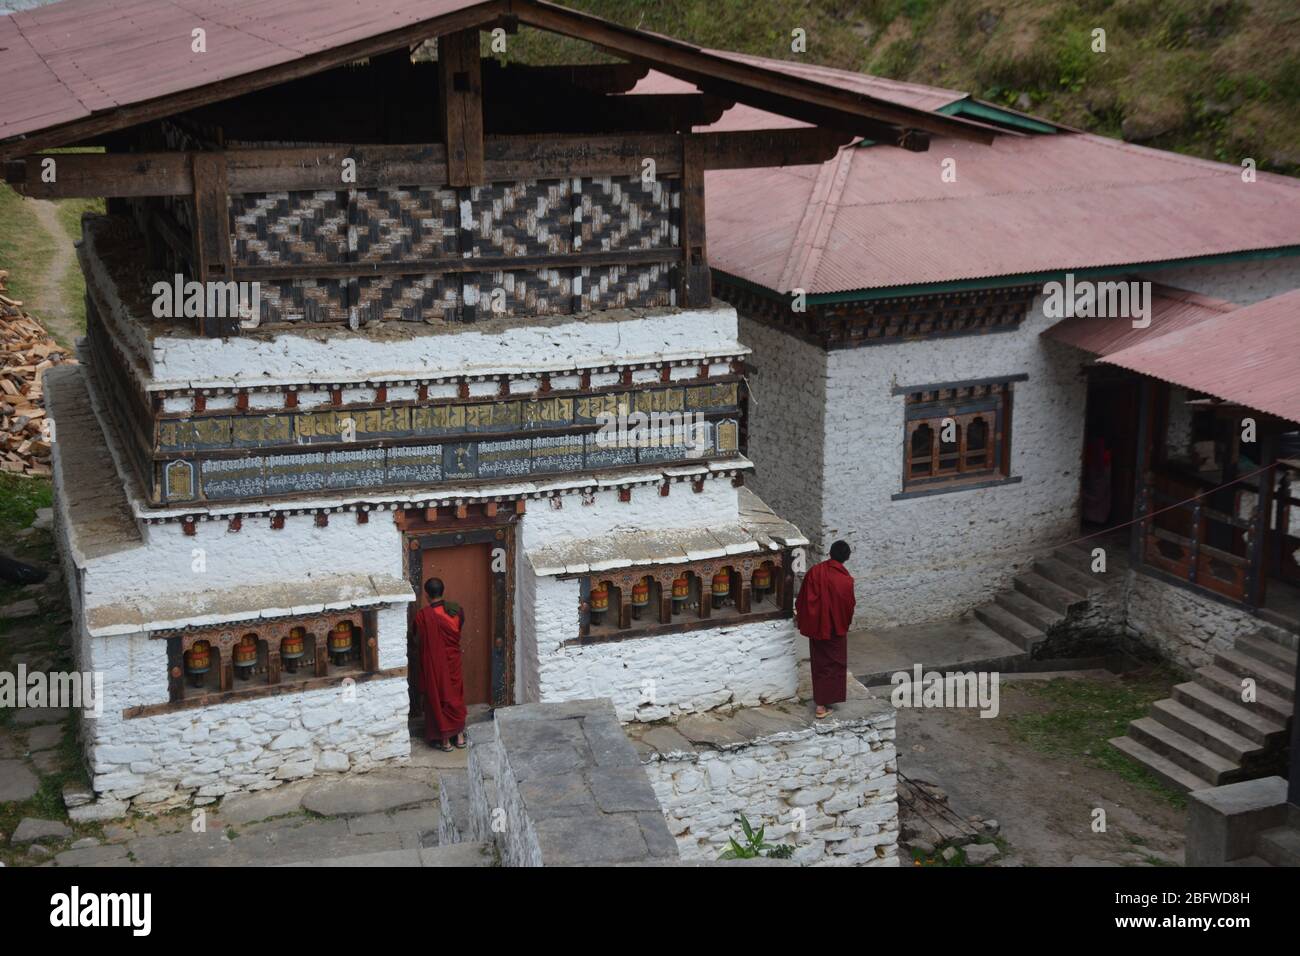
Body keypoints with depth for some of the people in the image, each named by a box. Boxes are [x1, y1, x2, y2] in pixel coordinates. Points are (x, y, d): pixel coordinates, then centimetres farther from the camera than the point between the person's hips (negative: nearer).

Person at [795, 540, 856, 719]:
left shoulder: (814, 571, -9)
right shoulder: (846, 579, -19)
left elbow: (804, 598, -1)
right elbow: (849, 606, -10)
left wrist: (800, 617, 14)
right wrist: (845, 623, 10)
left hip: (815, 625, 4)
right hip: (836, 628, -4)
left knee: (819, 662, 19)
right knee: (834, 664, 8)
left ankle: (820, 697, 32)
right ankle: (822, 705, 6)